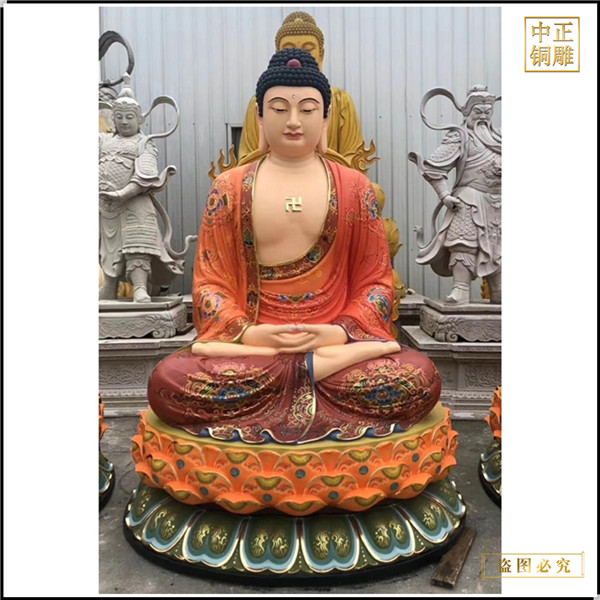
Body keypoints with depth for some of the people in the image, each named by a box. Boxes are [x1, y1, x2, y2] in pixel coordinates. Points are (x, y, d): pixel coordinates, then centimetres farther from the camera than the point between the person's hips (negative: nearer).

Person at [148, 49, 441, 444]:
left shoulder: (354, 187, 8)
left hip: (334, 340, -1)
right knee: (168, 382, -29)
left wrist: (342, 332, -12)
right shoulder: (229, 188, 8)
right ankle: (329, 366, -21)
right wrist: (245, 333, -13)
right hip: (251, 343, 2)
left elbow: (376, 280, 7)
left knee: (420, 379, -27)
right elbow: (209, 281, 5)